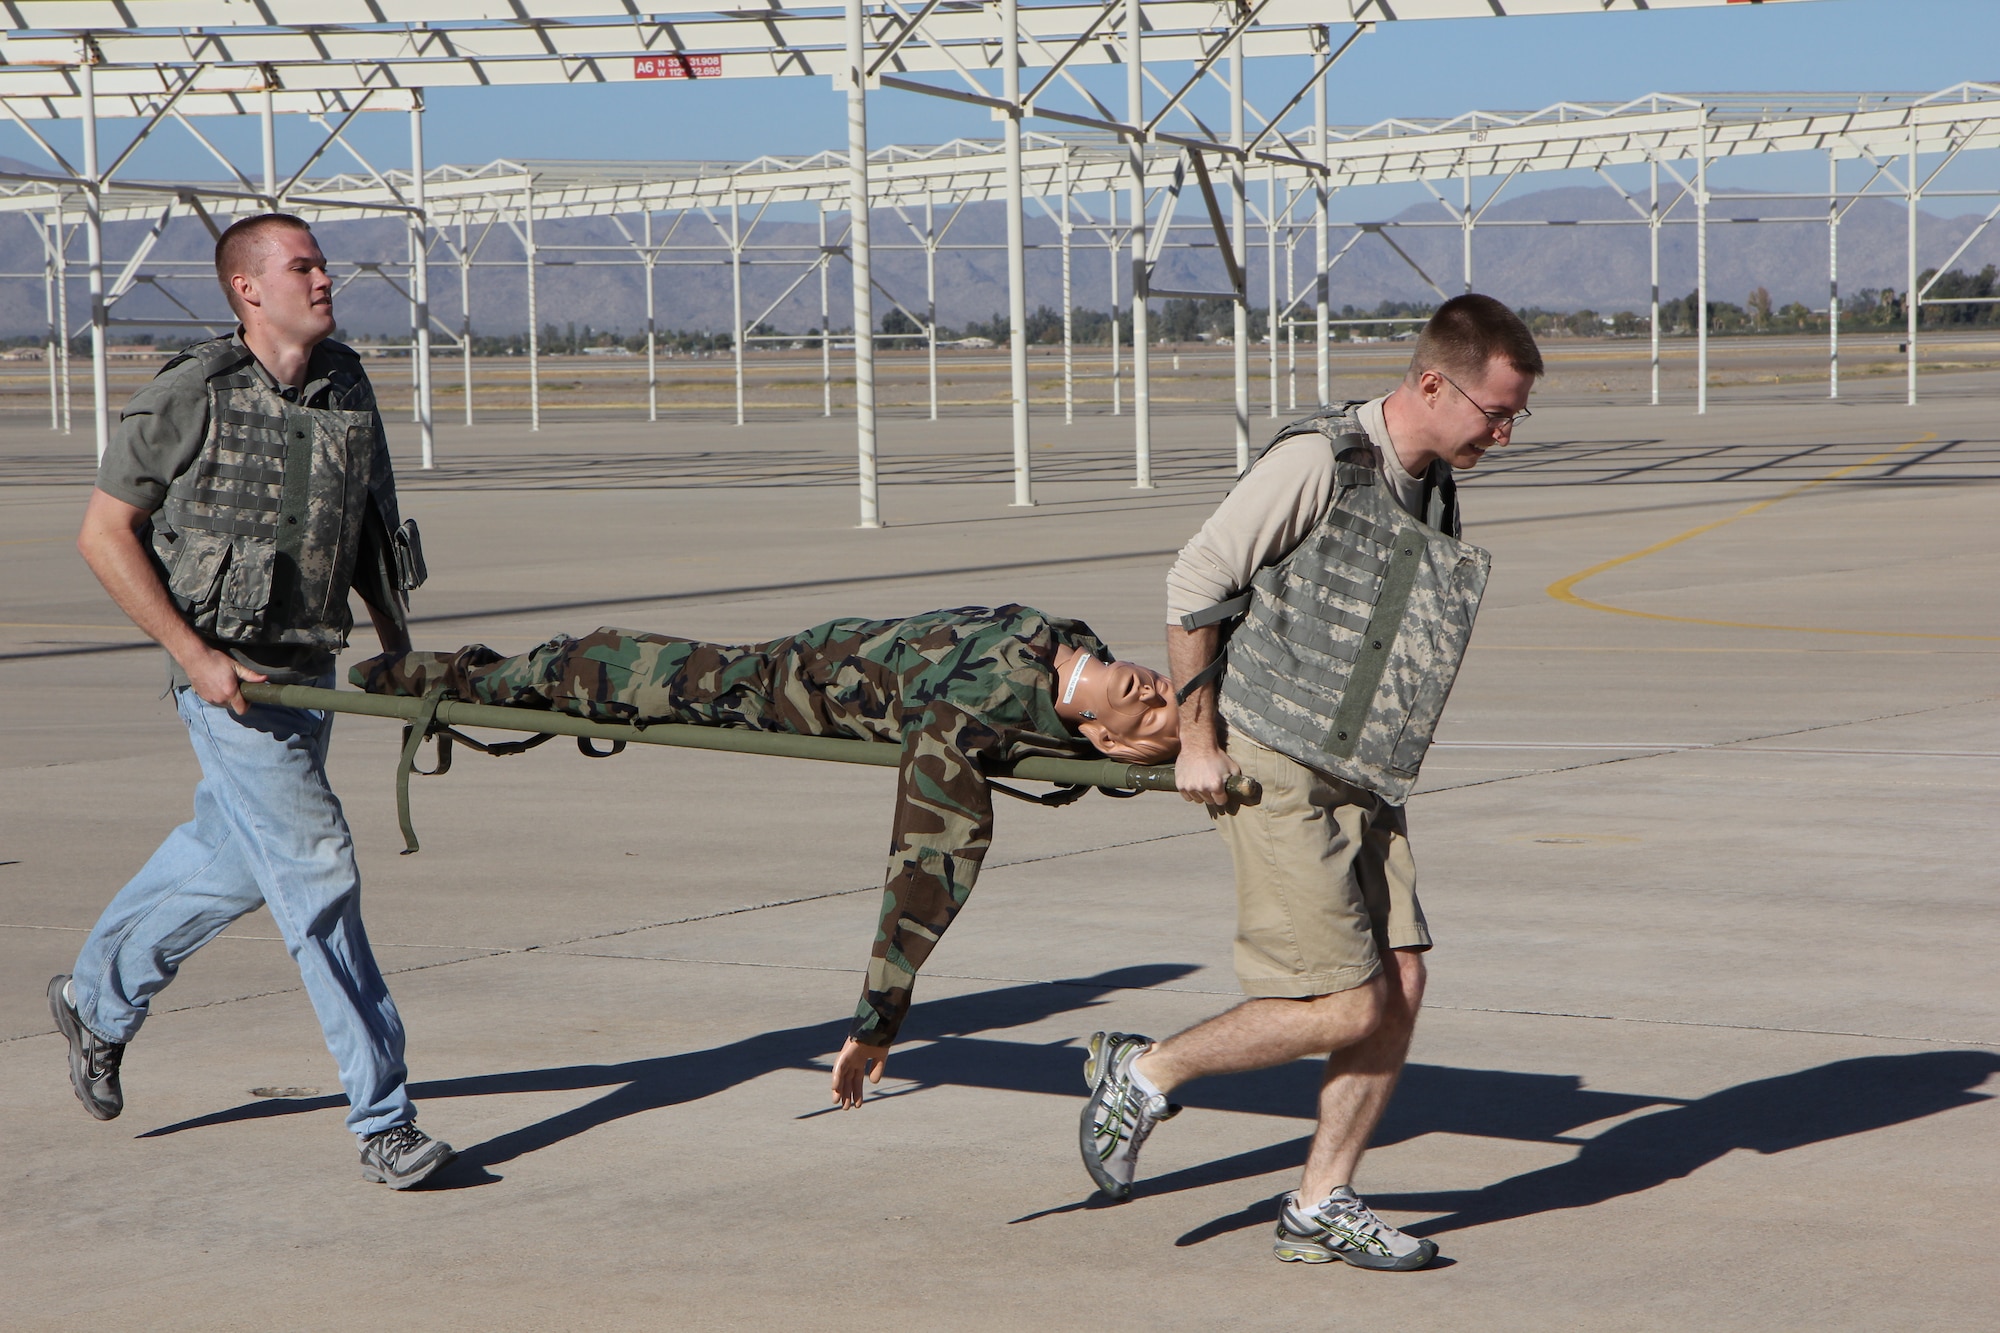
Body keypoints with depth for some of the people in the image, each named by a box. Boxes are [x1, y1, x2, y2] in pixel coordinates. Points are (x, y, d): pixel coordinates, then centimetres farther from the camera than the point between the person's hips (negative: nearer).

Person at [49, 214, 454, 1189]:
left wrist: (400, 651, 12)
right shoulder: (191, 397, -13)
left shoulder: (347, 387, 6)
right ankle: (383, 1123, -5)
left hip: (310, 667, 7)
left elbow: (370, 529, 18)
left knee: (230, 856, 20)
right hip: (228, 675, -7)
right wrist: (193, 656, -18)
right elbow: (104, 534, -10)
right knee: (316, 870, -10)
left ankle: (98, 1000, 44)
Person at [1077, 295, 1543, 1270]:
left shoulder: (1436, 492, 11)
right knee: (1348, 1007, -9)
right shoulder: (1320, 461, -15)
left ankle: (1320, 1206, 14)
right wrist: (1198, 738, -8)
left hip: (1364, 787, 8)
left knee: (1400, 989, 1)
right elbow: (1195, 583, -12)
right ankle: (1142, 1075, 10)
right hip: (1274, 775, -8)